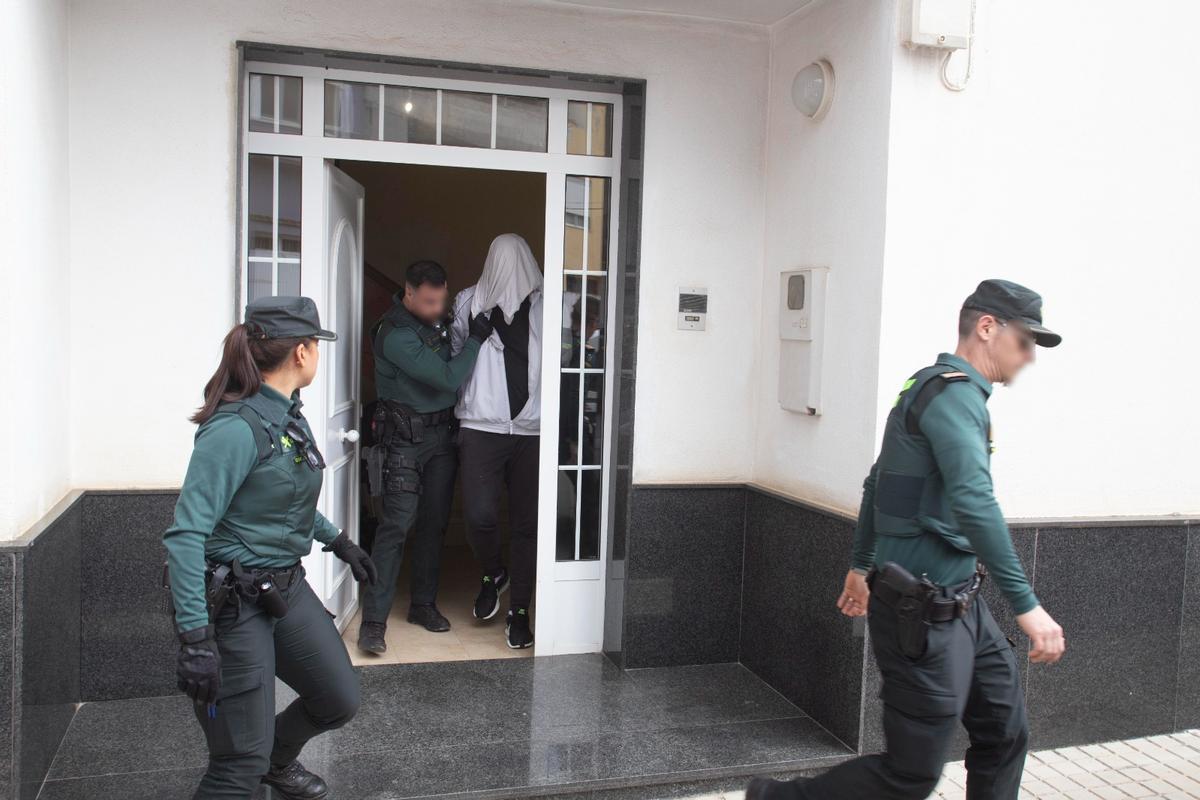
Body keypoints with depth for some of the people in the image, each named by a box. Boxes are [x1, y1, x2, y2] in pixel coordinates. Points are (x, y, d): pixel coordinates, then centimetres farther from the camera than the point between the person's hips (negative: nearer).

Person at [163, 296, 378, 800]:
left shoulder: (287, 415, 5)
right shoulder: (237, 428, -23)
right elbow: (185, 536, -27)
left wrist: (338, 541, 28)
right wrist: (195, 637, -30)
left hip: (285, 588, 9)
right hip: (232, 602, -9)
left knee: (339, 702, 19)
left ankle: (278, 759, 47)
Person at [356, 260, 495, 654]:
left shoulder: (436, 319, 7)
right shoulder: (396, 335, -20)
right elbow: (447, 378, -22)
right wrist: (475, 339, -14)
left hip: (442, 434, 8)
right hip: (405, 438, -7)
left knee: (434, 523, 10)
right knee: (397, 523, -11)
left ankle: (423, 604, 21)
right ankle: (374, 620, -7)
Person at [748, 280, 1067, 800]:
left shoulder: (933, 387, 15)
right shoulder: (955, 391, -17)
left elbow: (877, 484, 23)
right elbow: (973, 503, -30)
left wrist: (861, 566, 29)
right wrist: (1026, 605, -29)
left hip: (959, 604, 10)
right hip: (924, 615, -10)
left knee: (1005, 736, 15)